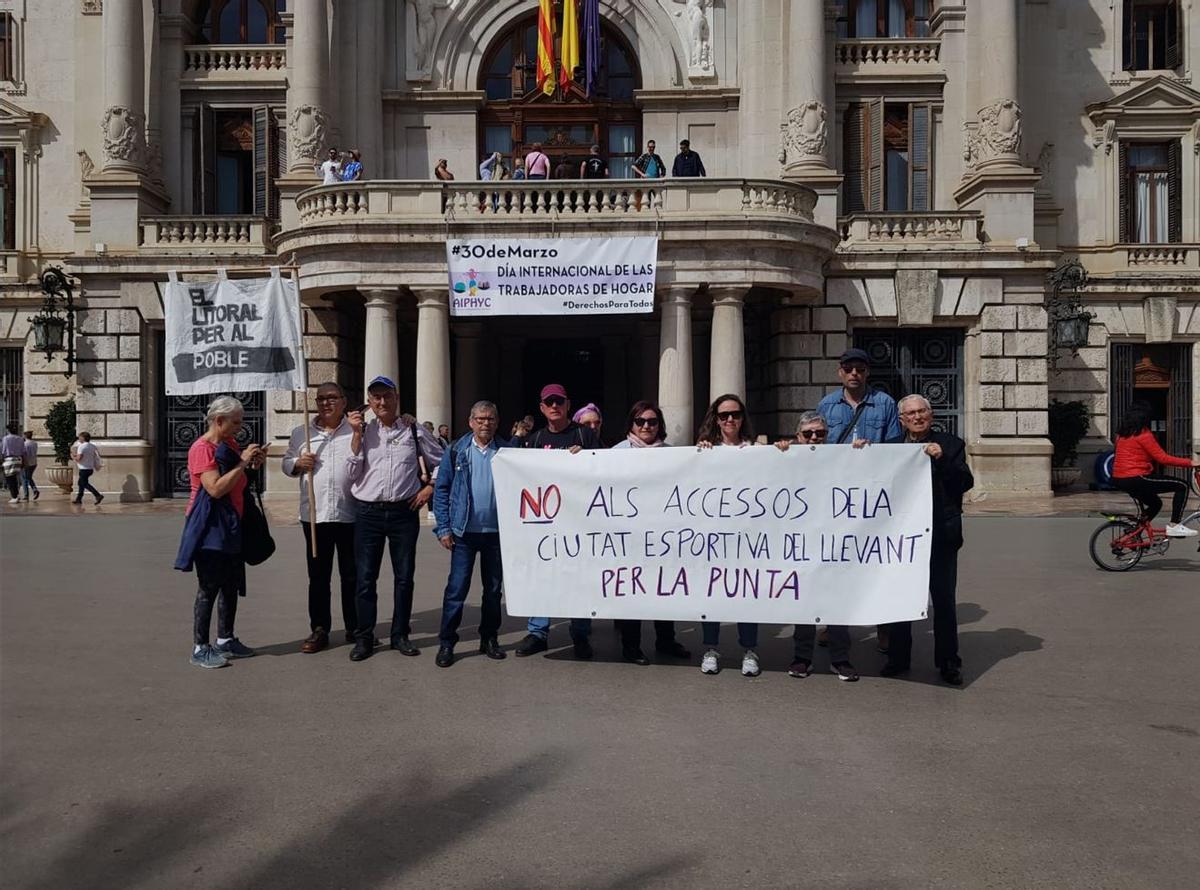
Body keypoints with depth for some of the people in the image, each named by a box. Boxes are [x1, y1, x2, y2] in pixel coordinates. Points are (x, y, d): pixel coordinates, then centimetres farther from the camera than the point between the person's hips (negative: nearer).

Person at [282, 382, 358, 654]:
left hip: (350, 515, -2)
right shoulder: (301, 433, 9)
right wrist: (298, 463, -5)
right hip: (314, 515, 2)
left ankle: (355, 629, 20)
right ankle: (319, 630, 17)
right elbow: (286, 463, 16)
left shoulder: (356, 431, 2)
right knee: (318, 576, 8)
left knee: (352, 575, 8)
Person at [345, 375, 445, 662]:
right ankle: (364, 637, 13)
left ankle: (400, 634, 20)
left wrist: (429, 488, 2)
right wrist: (357, 434, -8)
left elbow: (443, 463, 14)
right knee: (365, 577, 3)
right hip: (368, 512, 0)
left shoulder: (415, 432, 5)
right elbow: (353, 473, -4)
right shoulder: (363, 431, 5)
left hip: (404, 511, 0)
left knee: (404, 576, 7)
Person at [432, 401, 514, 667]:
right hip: (464, 532, -2)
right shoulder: (456, 451, 1)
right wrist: (444, 528, -4)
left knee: (494, 588, 11)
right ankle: (446, 642, 6)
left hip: (497, 532, 2)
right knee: (457, 588, -2)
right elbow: (441, 489, 2)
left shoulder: (507, 452, 3)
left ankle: (489, 638, 23)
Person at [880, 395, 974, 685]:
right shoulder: (891, 446, 8)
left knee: (944, 600, 5)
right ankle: (898, 658, 21)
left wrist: (942, 459, -20)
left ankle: (948, 662, 16)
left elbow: (966, 483, -8)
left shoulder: (950, 444, 2)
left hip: (940, 534, -2)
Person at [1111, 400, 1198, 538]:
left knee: (1155, 503, 28)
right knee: (1182, 486, -2)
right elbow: (1163, 458, -13)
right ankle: (1174, 525, -6)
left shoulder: (1123, 434, 14)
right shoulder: (1143, 434, -12)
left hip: (1119, 480, 9)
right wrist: (1189, 462, -9)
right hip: (1136, 479, -9)